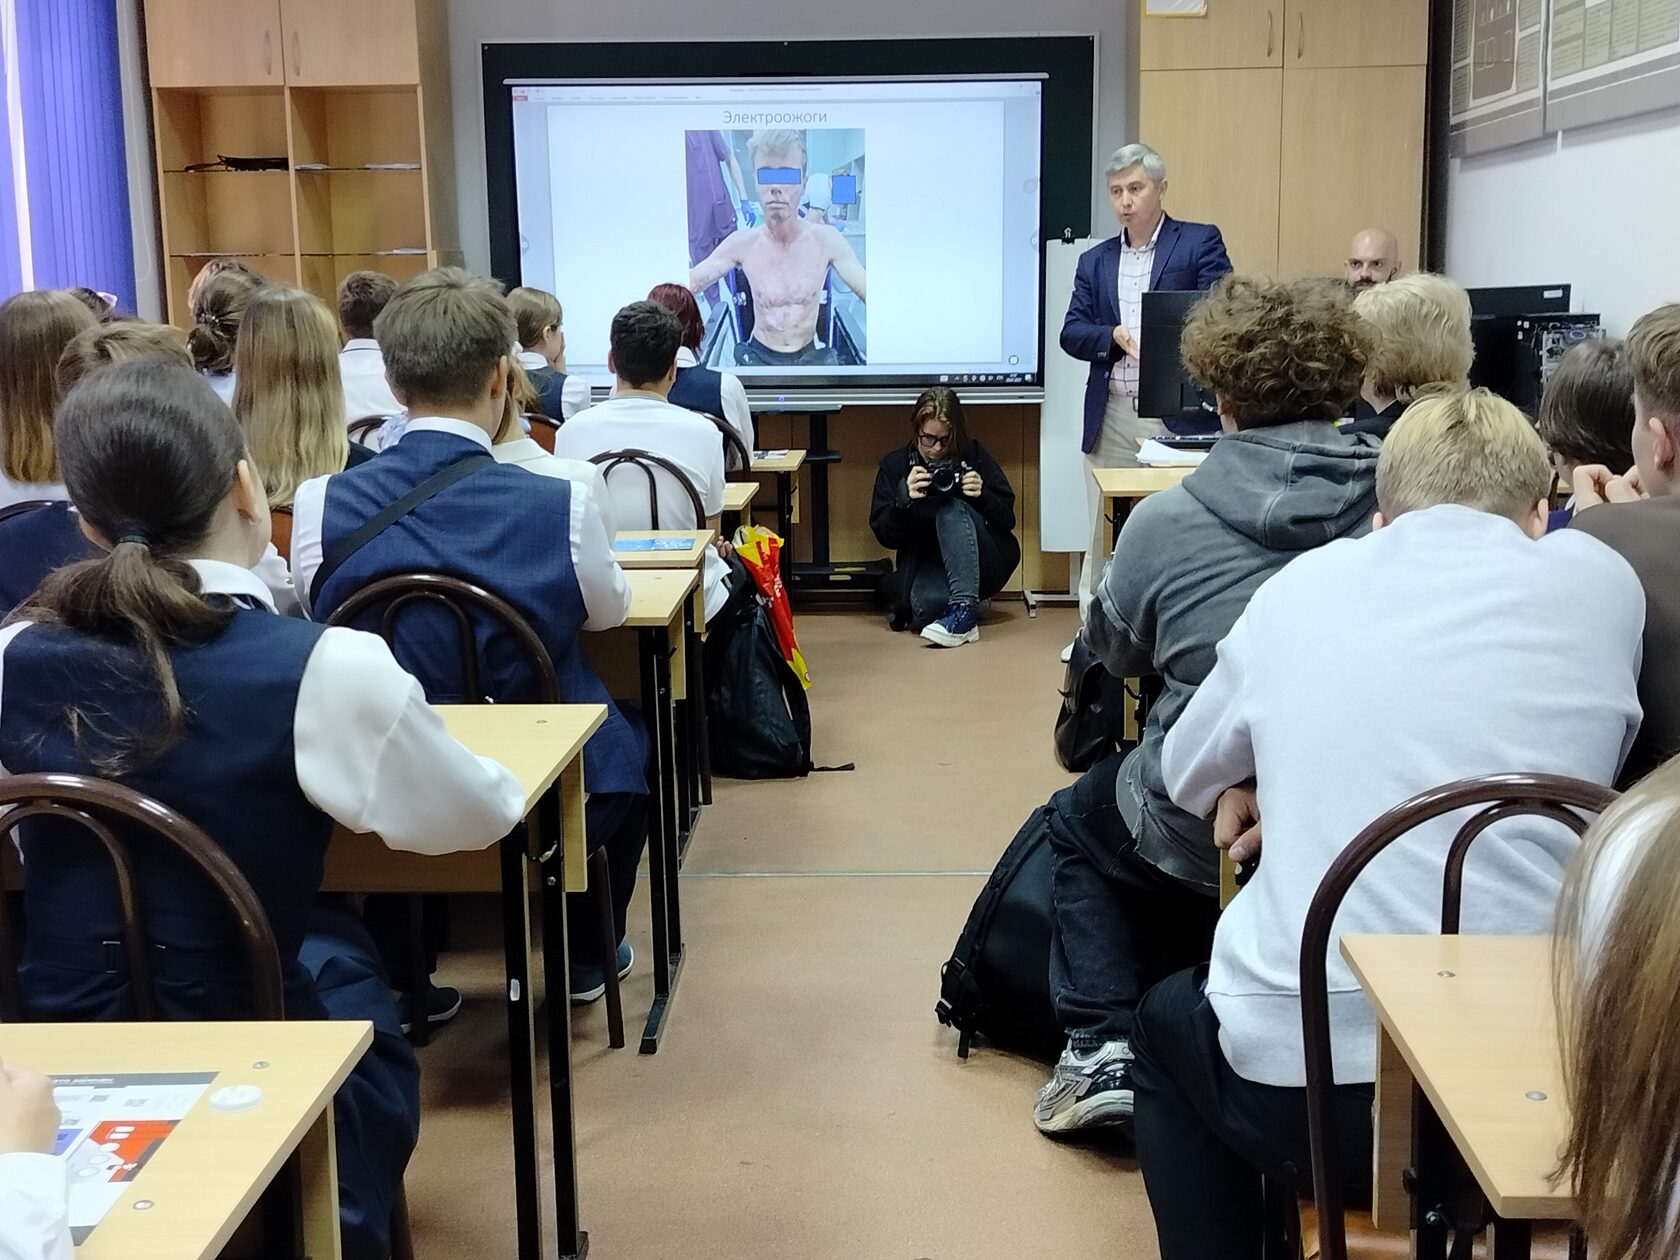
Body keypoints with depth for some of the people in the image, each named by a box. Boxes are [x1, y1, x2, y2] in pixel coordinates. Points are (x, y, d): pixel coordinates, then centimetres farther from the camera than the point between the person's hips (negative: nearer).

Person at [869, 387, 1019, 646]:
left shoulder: (974, 457, 1)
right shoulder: (894, 465, 2)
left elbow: (1007, 519, 2)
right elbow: (884, 536, -2)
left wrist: (982, 495, -18)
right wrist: (904, 498, -20)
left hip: (983, 564, 1)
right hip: (927, 565, -1)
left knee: (953, 509, -30)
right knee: (926, 604, -37)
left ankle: (963, 611, -35)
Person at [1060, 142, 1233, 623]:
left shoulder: (1200, 242, 2)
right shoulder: (1094, 261, 15)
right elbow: (1071, 332, 8)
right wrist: (1113, 337, -11)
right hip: (1112, 417, 4)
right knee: (1104, 533, 11)